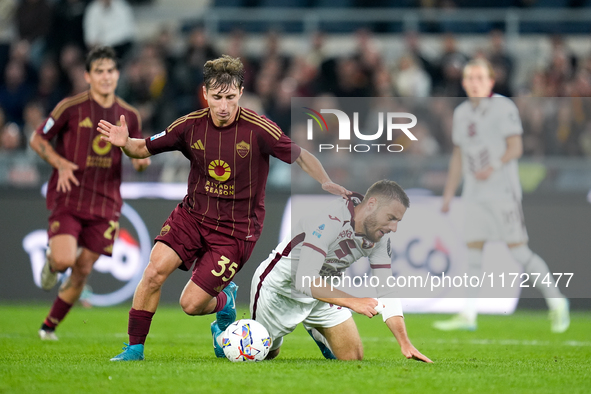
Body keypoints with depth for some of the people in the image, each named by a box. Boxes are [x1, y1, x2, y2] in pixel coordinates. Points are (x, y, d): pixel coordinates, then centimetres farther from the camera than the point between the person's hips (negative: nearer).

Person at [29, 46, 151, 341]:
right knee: (64, 260, -22)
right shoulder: (71, 108, -5)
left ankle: (49, 326, 21)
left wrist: (141, 161, -6)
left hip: (105, 203, 3)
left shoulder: (129, 115, 7)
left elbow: (137, 152, 19)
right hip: (68, 197, -3)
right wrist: (60, 163, -13)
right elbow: (37, 139, 4)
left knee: (82, 270, 1)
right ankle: (52, 259, 17)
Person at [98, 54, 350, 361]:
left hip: (236, 229, -3)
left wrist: (327, 184, -25)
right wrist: (125, 143, -20)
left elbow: (301, 156, -8)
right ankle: (134, 348, -1)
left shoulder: (259, 130, -17)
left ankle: (224, 300, 28)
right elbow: (145, 148, 3)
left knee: (191, 304, -9)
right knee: (155, 270, -18)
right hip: (192, 214, 3)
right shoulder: (191, 126, -7)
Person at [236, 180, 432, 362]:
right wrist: (352, 301, -49)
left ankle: (315, 331, 31)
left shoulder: (380, 237, -13)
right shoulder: (331, 220, -37)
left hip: (323, 290, 6)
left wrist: (405, 344, -22)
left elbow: (387, 292, -11)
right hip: (279, 289, -6)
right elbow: (305, 280, -42)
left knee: (353, 357, 0)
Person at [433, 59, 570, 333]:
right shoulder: (461, 114, 13)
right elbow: (458, 156, 18)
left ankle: (557, 303, 7)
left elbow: (515, 148, -13)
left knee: (519, 251, -6)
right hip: (475, 194, 6)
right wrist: (448, 197, 16)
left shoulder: (503, 107, -7)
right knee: (473, 250, 0)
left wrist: (494, 167, -30)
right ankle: (468, 316, 0)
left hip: (503, 191, -6)